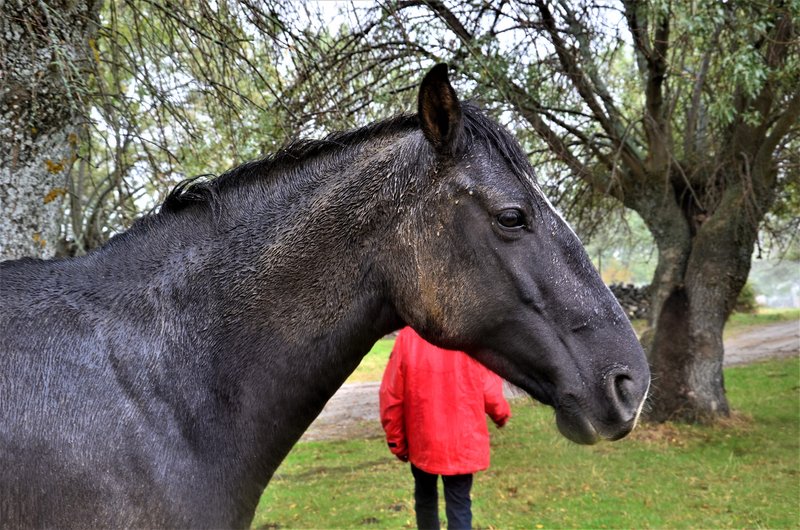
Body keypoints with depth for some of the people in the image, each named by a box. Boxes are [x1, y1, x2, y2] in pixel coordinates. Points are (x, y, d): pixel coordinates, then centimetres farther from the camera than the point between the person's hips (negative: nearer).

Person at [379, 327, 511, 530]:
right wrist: (501, 415, 15)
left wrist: (396, 441, 6)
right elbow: (490, 391, -8)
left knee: (425, 497, 22)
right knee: (459, 505, 7)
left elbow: (391, 395, -7)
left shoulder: (408, 336, -13)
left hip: (421, 442, 1)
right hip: (462, 443, -1)